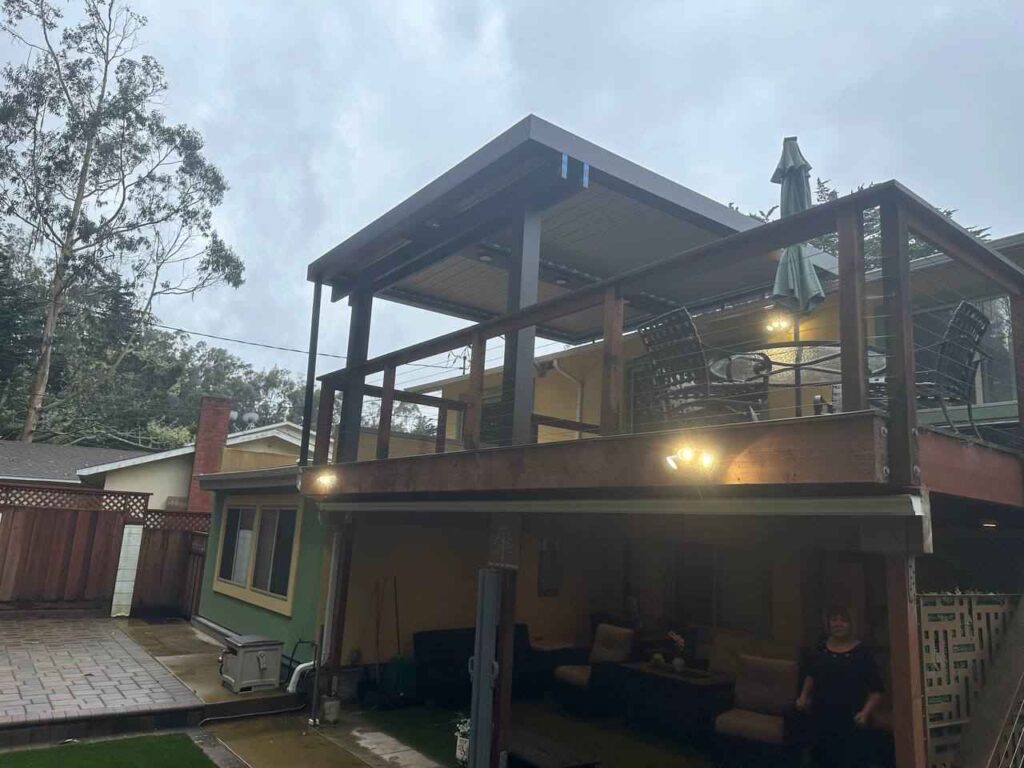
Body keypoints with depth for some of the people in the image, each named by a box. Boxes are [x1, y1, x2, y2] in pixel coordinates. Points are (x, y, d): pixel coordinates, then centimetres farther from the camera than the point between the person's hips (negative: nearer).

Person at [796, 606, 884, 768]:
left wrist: (866, 712, -19)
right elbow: (811, 676, 21)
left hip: (850, 721, -4)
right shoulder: (820, 649, 5)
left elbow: (876, 689, -6)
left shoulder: (862, 653, -7)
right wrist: (803, 697, 8)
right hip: (822, 718, 4)